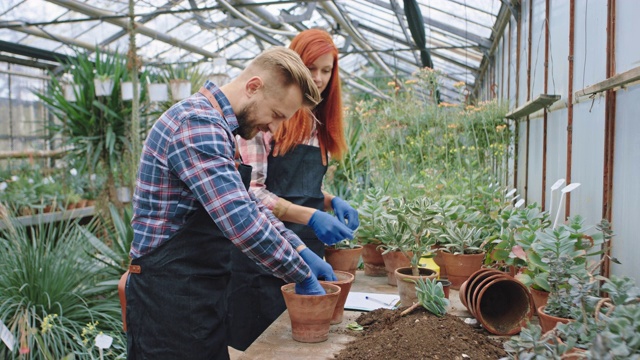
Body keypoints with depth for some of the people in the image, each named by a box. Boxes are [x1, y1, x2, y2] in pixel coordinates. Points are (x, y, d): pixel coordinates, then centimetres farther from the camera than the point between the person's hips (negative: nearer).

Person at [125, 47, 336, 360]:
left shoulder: (214, 124, 10)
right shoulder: (197, 124, -23)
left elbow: (246, 205, 16)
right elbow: (242, 223, -31)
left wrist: (301, 251, 7)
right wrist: (302, 276, -17)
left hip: (200, 291, 10)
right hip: (170, 296, -9)